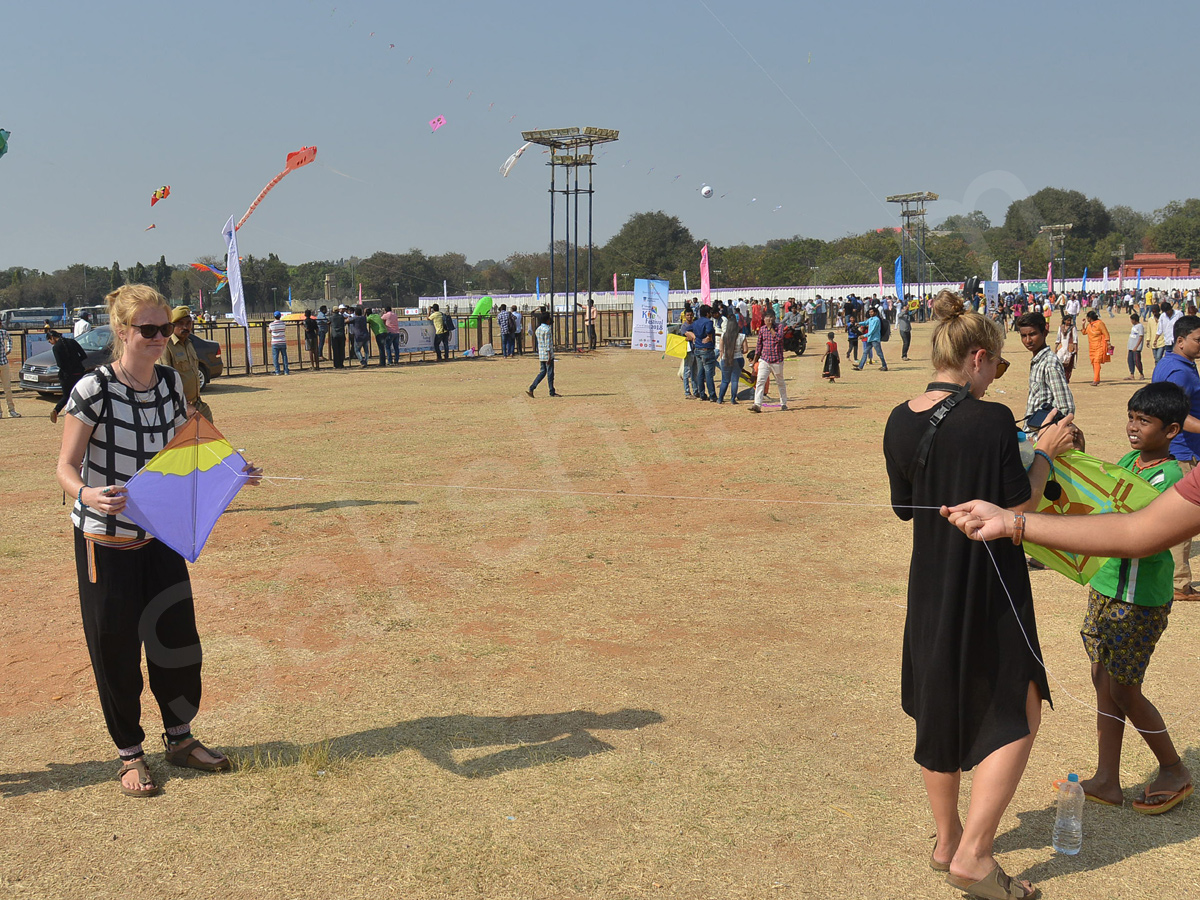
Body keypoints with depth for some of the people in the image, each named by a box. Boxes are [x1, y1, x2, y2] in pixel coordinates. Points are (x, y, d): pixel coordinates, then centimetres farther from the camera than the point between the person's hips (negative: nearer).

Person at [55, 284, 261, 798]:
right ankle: (130, 755, 22)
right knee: (116, 650, 4)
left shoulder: (172, 384, 0)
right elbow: (65, 467, -16)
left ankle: (180, 739, 29)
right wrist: (86, 493, -37)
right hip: (104, 539, -5)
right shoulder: (94, 390, -17)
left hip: (161, 534, 5)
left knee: (179, 639, 9)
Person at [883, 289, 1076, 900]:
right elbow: (1016, 509, -15)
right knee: (1017, 712, 10)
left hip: (929, 588, 7)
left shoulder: (900, 423, 0)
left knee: (939, 707, 20)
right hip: (987, 589, -6)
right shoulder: (990, 420, -20)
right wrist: (1045, 453, -2)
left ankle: (947, 839, 34)